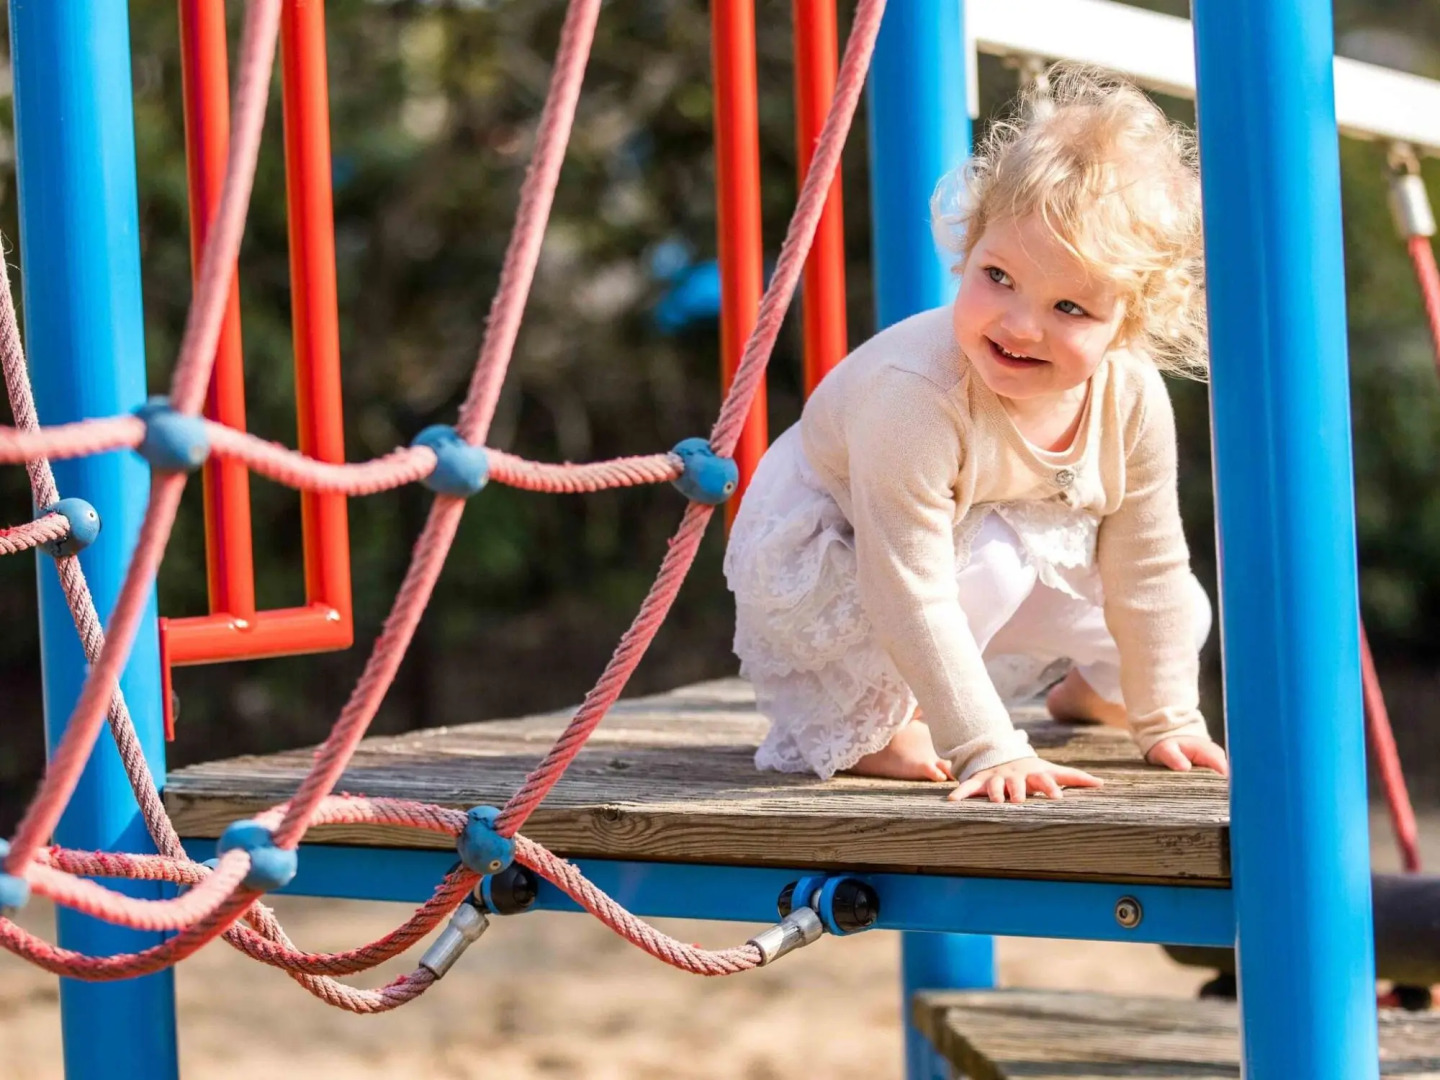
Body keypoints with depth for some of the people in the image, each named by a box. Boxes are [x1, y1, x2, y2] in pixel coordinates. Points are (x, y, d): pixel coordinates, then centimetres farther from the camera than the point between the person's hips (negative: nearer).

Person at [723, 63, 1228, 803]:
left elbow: (1149, 572, -8)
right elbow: (912, 600, -40)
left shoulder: (1133, 400, -23)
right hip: (823, 547, -6)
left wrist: (1166, 721, -2)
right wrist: (989, 751, -40)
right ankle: (857, 716, -12)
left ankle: (1094, 685, 33)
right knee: (991, 558, -35)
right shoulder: (914, 395, -42)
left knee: (1178, 618, -2)